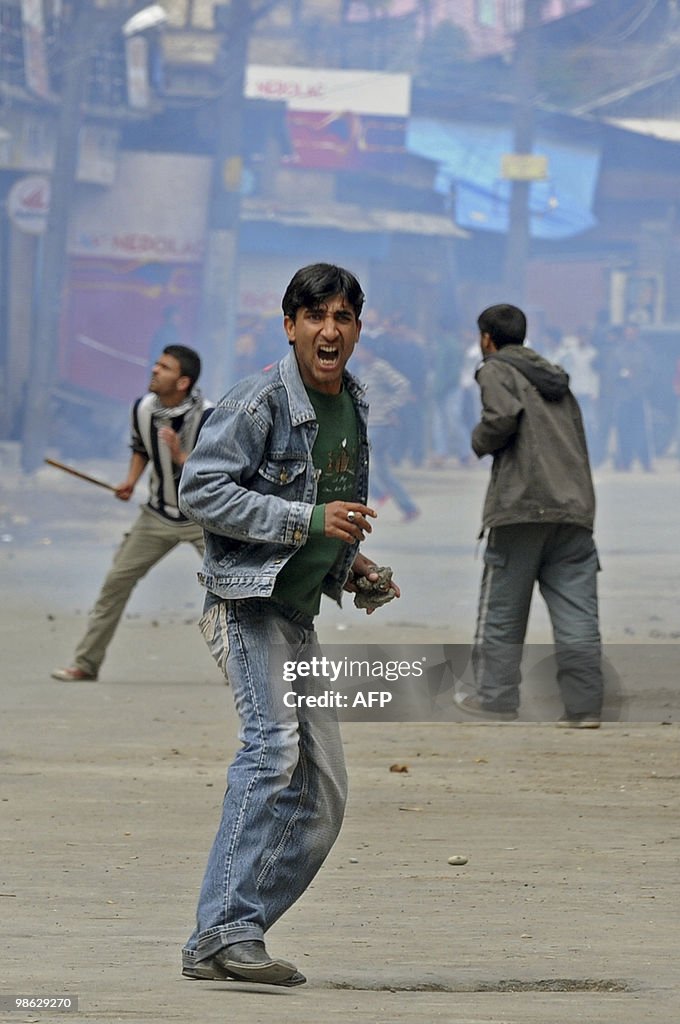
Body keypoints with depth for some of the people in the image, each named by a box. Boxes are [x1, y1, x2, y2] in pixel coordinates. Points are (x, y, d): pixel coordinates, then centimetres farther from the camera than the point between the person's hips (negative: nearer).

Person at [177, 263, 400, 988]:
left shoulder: (353, 407, 12)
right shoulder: (259, 402, -13)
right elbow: (200, 491, -20)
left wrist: (351, 561, 10)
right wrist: (310, 520, -24)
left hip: (299, 615, 9)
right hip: (246, 601, -9)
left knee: (321, 796, 6)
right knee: (274, 743, -29)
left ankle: (218, 946, 10)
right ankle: (227, 929, -32)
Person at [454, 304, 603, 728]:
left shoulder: (497, 370, 4)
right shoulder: (556, 378, 26)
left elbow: (503, 417, -14)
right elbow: (576, 439, 23)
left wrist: (480, 441, 3)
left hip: (522, 505, -6)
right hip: (575, 504, 6)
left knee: (502, 607, 6)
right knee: (577, 612, 0)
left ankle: (496, 696, 9)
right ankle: (584, 705, -5)